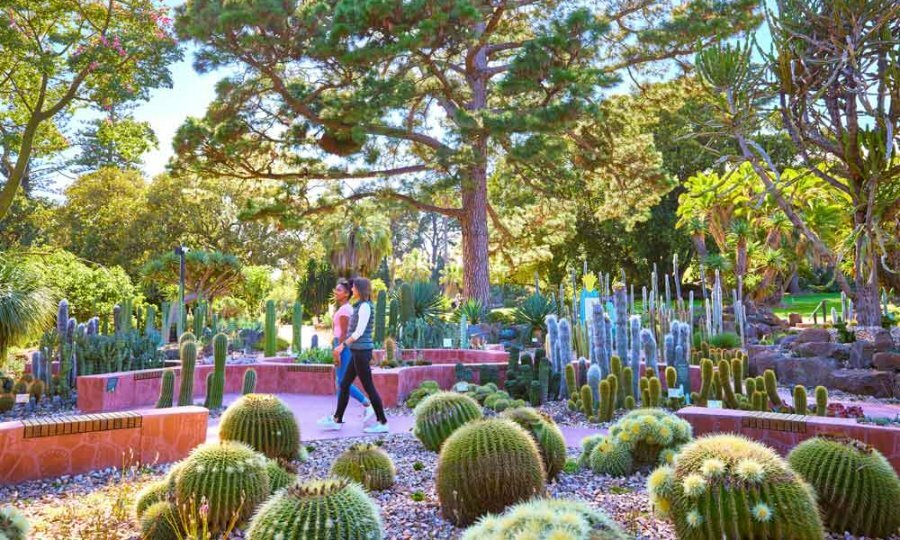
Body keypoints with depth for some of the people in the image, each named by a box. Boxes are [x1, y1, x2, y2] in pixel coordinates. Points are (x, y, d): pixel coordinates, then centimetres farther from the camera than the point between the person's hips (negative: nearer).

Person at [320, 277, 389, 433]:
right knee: (344, 384, 11)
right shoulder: (362, 306, 15)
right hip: (357, 351, 10)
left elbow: (359, 332, -18)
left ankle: (382, 423, 4)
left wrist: (343, 344, -15)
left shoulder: (365, 307, -13)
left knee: (368, 387, -4)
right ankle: (337, 420, 17)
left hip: (361, 351, -10)